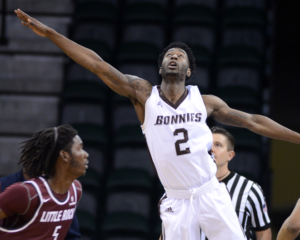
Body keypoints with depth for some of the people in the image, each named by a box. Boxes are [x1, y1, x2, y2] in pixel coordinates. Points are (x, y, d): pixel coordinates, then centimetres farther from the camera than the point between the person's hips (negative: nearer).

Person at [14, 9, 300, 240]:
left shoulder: (204, 101, 4)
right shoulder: (144, 95, 0)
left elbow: (252, 122, 10)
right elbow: (98, 65, -5)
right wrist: (50, 34, -9)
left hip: (210, 193, 1)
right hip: (176, 201, -1)